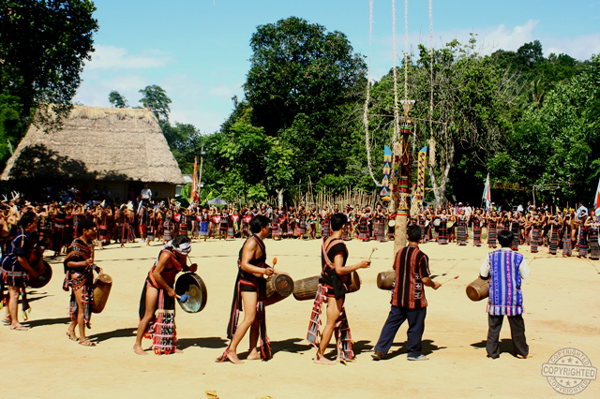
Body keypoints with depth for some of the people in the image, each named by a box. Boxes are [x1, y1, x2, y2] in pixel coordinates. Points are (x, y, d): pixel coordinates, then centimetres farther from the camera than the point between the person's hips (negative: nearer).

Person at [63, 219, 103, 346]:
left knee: (84, 306, 15)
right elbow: (68, 263, -17)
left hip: (87, 278, 8)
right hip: (77, 279, -8)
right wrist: (84, 263, -28)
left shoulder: (90, 244, 9)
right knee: (82, 307, -6)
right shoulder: (75, 244, -14)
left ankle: (71, 329, 33)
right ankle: (82, 338, 2)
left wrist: (95, 267, 9)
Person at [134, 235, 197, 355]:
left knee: (170, 315, 6)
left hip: (168, 286, 7)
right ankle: (137, 345, 5)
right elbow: (156, 274, -29)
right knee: (149, 315, -5)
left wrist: (190, 268, -13)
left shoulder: (182, 255, -8)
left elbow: (183, 267, 11)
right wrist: (168, 289, -22)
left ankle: (170, 345, 14)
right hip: (154, 284, -7)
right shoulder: (167, 255, -31)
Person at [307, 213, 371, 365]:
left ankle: (341, 353, 24)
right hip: (335, 286, -9)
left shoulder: (325, 241, 8)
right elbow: (339, 269, -23)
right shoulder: (339, 244, -19)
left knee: (340, 320, 17)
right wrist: (359, 265, -15)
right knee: (331, 323, 0)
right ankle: (319, 356, 6)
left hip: (326, 282, 9)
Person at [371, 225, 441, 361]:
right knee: (416, 326, 8)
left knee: (392, 323, 10)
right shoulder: (421, 256, -14)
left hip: (398, 296, 5)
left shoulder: (400, 252, 4)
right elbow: (425, 279, -14)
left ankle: (379, 351, 8)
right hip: (415, 297, -5)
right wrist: (434, 284, 5)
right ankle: (414, 353, 18)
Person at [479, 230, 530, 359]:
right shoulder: (518, 257, -9)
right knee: (517, 326, 12)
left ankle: (492, 352, 13)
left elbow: (483, 274, -1)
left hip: (496, 296, 1)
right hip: (513, 296, -1)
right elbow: (525, 275, -3)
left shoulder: (491, 256, -6)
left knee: (494, 325, 10)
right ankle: (522, 352, 22)